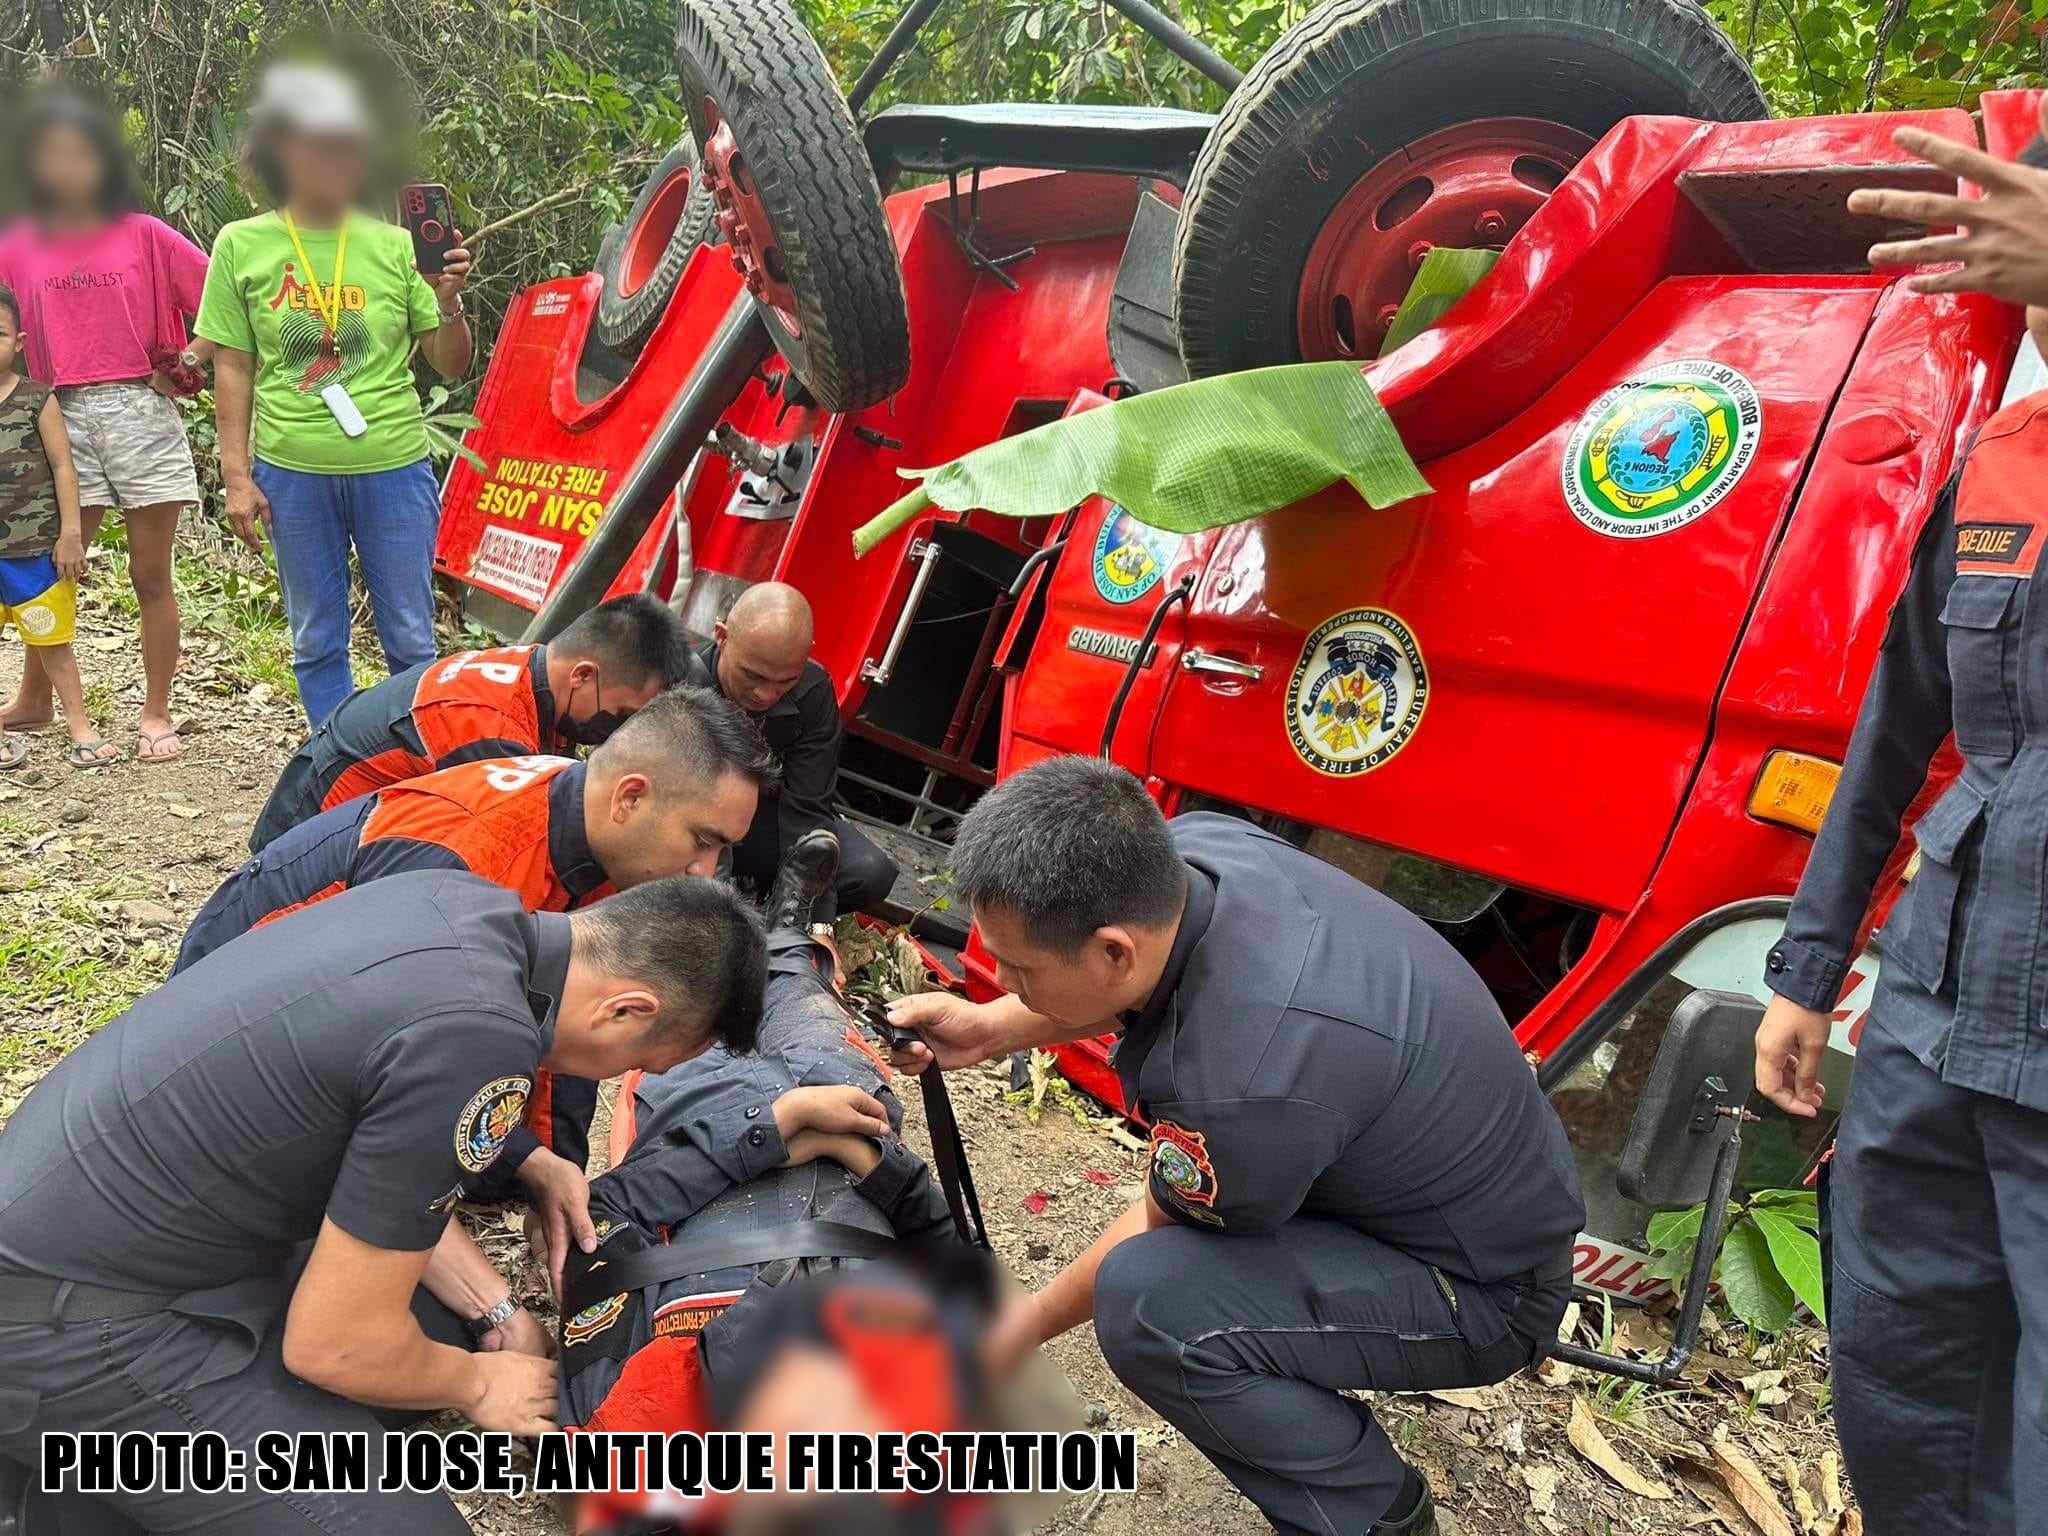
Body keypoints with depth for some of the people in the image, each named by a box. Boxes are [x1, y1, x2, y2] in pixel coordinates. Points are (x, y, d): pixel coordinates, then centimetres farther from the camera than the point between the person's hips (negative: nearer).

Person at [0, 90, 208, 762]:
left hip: (143, 414, -2)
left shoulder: (144, 234, 3)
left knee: (151, 574, 2)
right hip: (65, 419, 2)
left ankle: (157, 714, 12)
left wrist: (188, 360, -5)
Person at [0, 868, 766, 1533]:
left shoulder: (461, 899, -3)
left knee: (441, 1329, 20)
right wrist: (479, 1383, 0)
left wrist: (495, 1316, 11)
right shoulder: (474, 1038, -29)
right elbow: (332, 1344, -19)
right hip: (68, 1323, -9)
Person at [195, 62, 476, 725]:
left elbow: (451, 366, 5)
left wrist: (449, 303, -13)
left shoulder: (393, 245, 3)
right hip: (292, 472, 1)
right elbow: (233, 369, 5)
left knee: (410, 639, 7)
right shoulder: (242, 245, 3)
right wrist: (237, 477, 1)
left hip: (394, 466, 0)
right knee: (316, 642, 10)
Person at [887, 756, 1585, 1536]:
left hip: (1488, 1287, -8)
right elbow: (1130, 989, 7)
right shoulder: (1189, 848, -17)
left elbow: (1168, 1228, -15)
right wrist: (992, 1028, -6)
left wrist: (1025, 1327, 0)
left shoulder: (1243, 1082, -38)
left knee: (1146, 1299, -27)